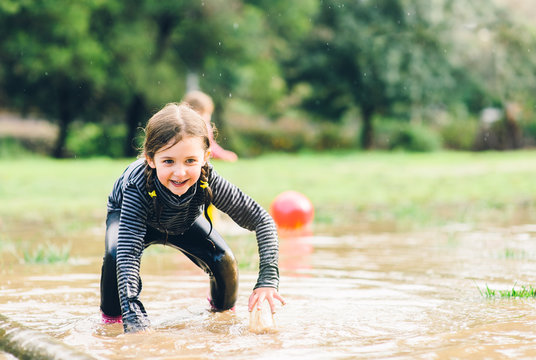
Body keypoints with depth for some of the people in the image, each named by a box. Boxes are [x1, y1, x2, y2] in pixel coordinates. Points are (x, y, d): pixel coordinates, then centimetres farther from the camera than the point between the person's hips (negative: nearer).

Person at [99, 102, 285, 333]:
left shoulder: (209, 182, -39)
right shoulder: (138, 185, -46)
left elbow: (263, 222, -30)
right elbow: (128, 253, -53)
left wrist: (268, 282, -42)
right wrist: (134, 321, -64)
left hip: (184, 222, 2)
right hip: (127, 215, -2)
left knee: (224, 261, -17)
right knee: (116, 254, -32)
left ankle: (223, 309, 17)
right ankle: (112, 317, -2)